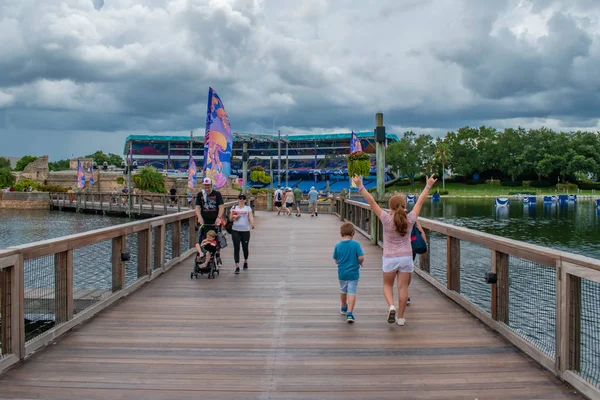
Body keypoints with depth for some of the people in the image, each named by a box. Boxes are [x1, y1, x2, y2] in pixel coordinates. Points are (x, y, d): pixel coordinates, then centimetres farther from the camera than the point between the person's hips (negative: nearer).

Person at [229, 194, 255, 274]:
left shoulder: (248, 208, 6)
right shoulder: (234, 208, 9)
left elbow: (251, 217, -8)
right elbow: (230, 218, 13)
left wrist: (252, 224, -28)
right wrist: (234, 217, -10)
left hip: (245, 230, -1)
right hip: (235, 230, 1)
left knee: (245, 247, 6)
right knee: (236, 248, -6)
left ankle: (245, 261, 35)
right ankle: (237, 266, -7)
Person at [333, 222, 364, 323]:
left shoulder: (338, 246, -5)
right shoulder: (356, 244, -12)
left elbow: (336, 261, 0)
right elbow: (361, 258, -17)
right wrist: (360, 263, 4)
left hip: (342, 273, 3)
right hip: (353, 273, -3)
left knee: (343, 290, 22)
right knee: (352, 292, -1)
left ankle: (344, 307, 44)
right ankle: (349, 313, -14)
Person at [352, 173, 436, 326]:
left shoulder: (387, 219, -14)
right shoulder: (410, 219, -7)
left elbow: (371, 202, -15)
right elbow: (420, 201, 4)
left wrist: (360, 186, -14)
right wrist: (428, 186, 16)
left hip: (390, 258, -2)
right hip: (406, 257, 2)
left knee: (387, 285, 16)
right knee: (403, 287, 7)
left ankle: (391, 307, -9)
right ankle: (401, 317, 12)